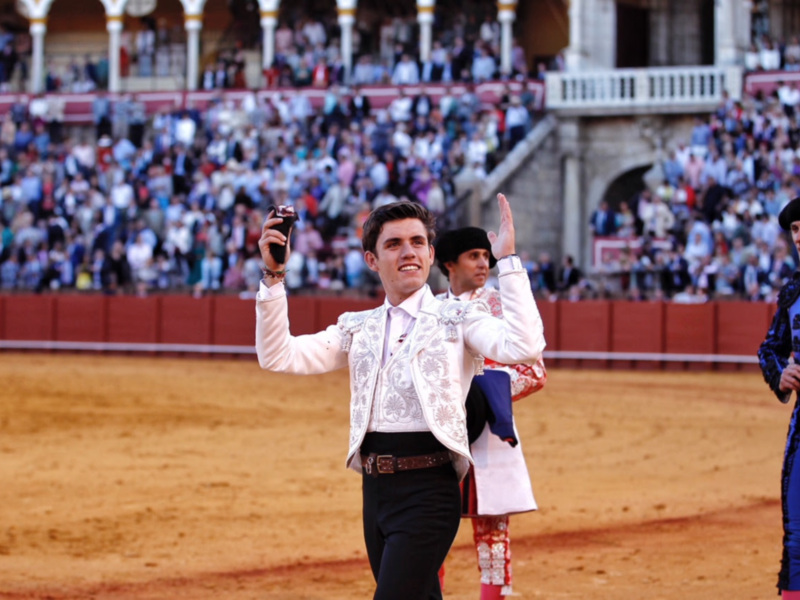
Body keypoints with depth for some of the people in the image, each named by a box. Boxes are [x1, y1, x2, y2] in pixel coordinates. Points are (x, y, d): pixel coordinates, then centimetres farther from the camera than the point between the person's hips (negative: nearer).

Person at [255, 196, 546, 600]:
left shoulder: (456, 319, 1)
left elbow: (524, 348, -17)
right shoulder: (358, 329, 15)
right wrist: (273, 276, -1)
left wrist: (508, 261, -15)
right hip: (376, 490, 6)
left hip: (427, 492, -6)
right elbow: (277, 358, 6)